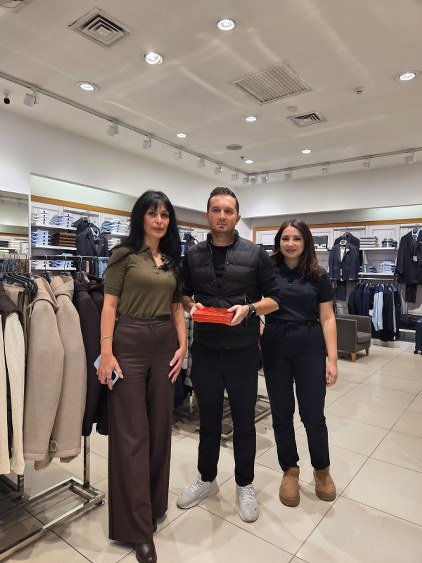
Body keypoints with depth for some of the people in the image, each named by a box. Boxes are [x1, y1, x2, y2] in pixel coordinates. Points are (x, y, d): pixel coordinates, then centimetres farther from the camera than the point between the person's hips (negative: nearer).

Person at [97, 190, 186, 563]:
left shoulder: (172, 259, 13)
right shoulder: (125, 255, -2)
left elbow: (177, 307, 13)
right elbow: (110, 305, -7)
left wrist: (182, 345, 4)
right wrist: (106, 352, -13)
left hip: (165, 344, 5)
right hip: (130, 343, -5)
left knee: (160, 427, 14)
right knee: (132, 433, 2)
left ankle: (153, 505, 36)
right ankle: (137, 526, 16)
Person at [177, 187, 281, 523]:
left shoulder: (255, 254, -2)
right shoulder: (193, 256, 5)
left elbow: (274, 298, -1)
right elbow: (182, 294, 13)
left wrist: (249, 308, -19)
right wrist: (190, 306, -8)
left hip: (243, 350, -2)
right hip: (205, 349, 2)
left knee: (244, 421, 13)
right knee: (208, 419, 18)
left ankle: (244, 485, 35)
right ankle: (207, 479, 40)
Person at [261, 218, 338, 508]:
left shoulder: (319, 276, 2)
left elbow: (327, 319, 2)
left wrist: (332, 359, -3)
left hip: (310, 346, 0)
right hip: (275, 346, 1)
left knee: (313, 414, 5)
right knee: (281, 414, 10)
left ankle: (322, 469, 33)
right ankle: (290, 470, 33)